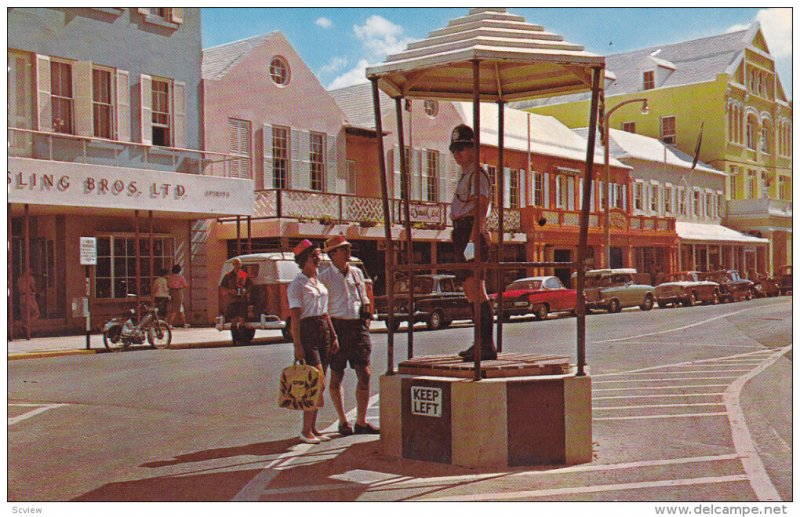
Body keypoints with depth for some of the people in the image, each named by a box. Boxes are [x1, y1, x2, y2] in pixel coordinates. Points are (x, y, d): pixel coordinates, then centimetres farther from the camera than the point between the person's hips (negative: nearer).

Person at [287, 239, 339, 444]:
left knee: (319, 385, 8)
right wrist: (297, 346, -18)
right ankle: (305, 431, -3)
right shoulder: (297, 284, -7)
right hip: (307, 332, -8)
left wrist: (333, 336, 16)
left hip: (324, 331, 8)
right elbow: (295, 318, -12)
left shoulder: (319, 281, 17)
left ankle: (312, 428, 15)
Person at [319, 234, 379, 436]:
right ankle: (343, 421, 16)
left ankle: (361, 422, 6)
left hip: (358, 327, 4)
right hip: (337, 327, -4)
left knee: (364, 374, -1)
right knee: (336, 377, 3)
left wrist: (366, 320, 12)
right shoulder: (325, 277, -1)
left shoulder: (357, 273, 15)